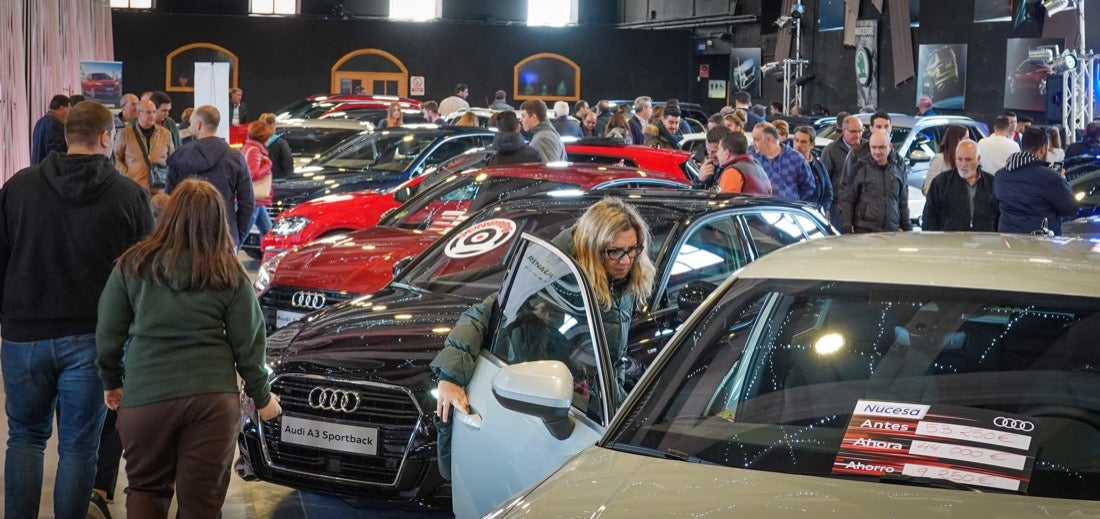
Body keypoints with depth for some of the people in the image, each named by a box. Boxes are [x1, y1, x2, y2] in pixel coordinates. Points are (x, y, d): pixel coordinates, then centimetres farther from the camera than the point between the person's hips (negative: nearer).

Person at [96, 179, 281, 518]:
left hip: (145, 397, 0)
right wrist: (262, 397, 16)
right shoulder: (229, 275, 1)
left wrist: (111, 382, 22)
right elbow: (248, 345, 3)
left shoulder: (132, 266, 1)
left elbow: (108, 335, 5)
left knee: (145, 490, 19)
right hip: (214, 399, 0)